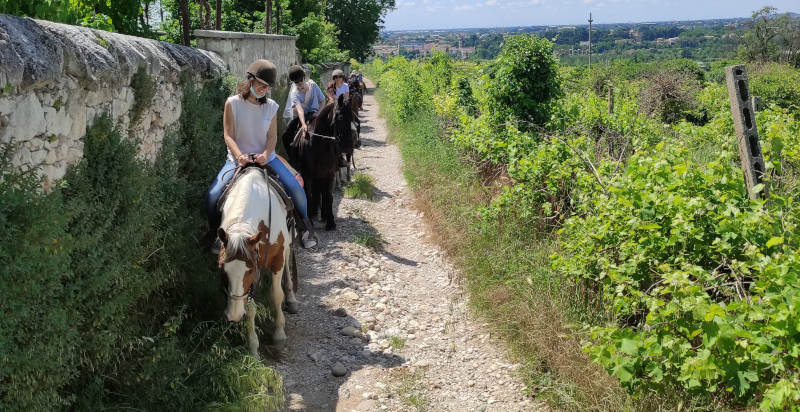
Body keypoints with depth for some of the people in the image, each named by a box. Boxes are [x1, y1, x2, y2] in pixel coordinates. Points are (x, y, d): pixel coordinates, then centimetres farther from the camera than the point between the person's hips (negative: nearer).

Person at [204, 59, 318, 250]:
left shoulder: (271, 106, 1)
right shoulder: (233, 103, -7)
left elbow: (272, 136, 1)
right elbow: (228, 135, -9)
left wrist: (265, 155, -20)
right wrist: (239, 155, -26)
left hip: (265, 157, 2)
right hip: (238, 158, -2)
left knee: (295, 188, -13)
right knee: (212, 196, -20)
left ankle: (306, 227, 11)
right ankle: (215, 232, 8)